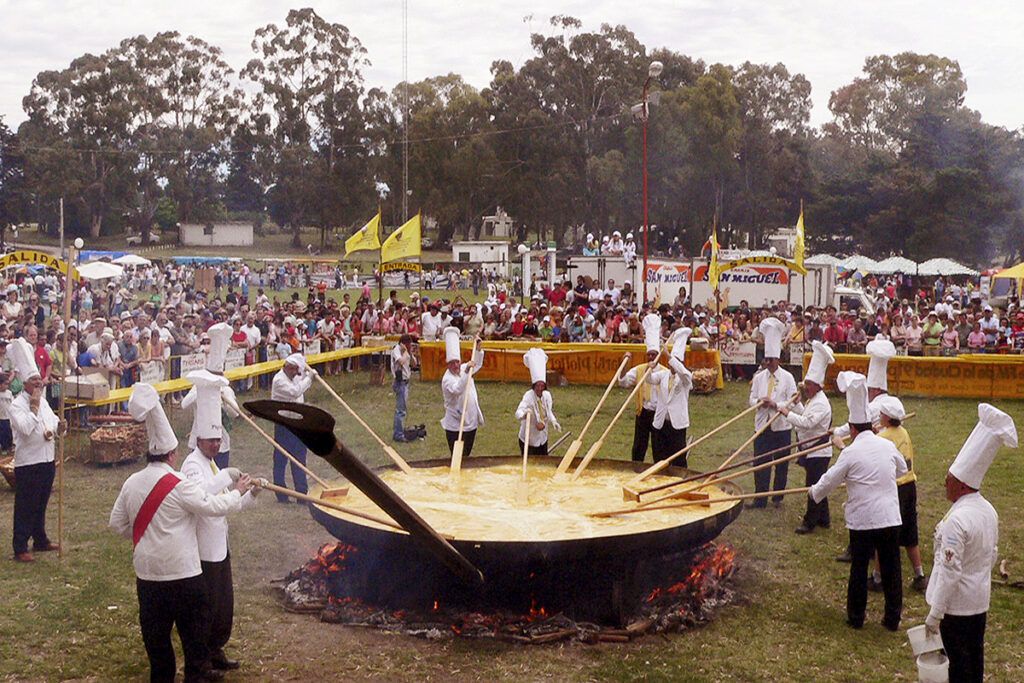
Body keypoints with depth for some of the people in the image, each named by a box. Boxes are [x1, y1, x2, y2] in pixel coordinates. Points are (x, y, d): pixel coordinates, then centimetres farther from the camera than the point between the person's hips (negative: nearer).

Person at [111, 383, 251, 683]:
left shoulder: (131, 483, 2)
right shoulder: (179, 486, -17)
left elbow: (117, 522, 9)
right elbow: (213, 506, -12)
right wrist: (238, 492, 4)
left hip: (146, 571, 6)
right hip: (181, 571, -5)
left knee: (154, 629, 13)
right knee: (192, 625, 10)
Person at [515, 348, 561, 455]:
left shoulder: (547, 395, -5)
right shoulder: (528, 396, -25)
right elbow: (518, 413, -40)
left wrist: (553, 421, -9)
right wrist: (524, 413, -63)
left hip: (542, 438, 6)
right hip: (528, 439, -6)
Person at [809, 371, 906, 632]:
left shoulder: (851, 452, -11)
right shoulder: (888, 446, 3)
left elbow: (830, 480, -2)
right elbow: (902, 470, 22)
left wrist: (814, 492, 17)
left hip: (862, 521, -4)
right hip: (890, 517, 4)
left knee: (859, 569, 8)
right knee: (891, 570, 10)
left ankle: (856, 617, 18)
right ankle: (893, 618, 17)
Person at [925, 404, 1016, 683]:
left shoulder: (956, 520, -28)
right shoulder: (989, 511, -1)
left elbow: (949, 571, -26)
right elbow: (993, 555, 11)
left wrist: (934, 614, -19)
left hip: (957, 604, -8)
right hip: (980, 599, 8)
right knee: (974, 659, 20)